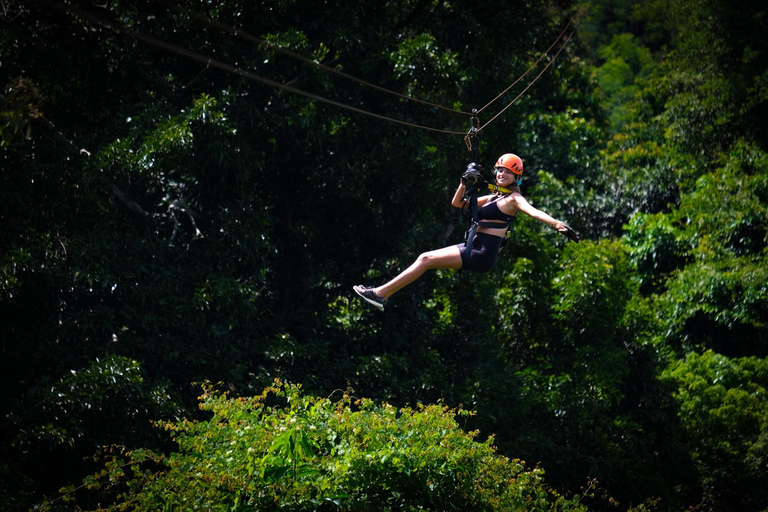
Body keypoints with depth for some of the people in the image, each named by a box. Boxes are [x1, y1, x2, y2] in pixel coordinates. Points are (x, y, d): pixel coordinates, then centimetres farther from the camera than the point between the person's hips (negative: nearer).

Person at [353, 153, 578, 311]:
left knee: (426, 260, -12)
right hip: (474, 249, 9)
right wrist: (466, 182, 5)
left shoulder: (513, 199, -7)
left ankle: (380, 293, -9)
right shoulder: (494, 198, 19)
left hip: (481, 255, -9)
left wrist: (558, 224, -42)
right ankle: (381, 294, 7)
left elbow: (534, 212, -25)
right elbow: (457, 203, 22)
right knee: (425, 258, 6)